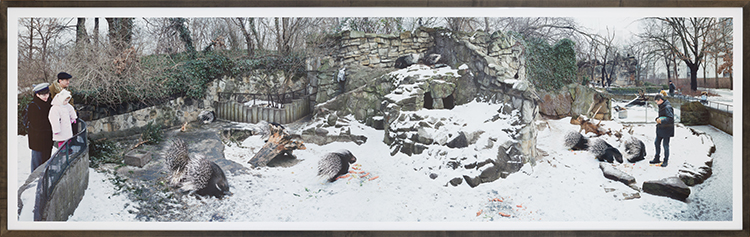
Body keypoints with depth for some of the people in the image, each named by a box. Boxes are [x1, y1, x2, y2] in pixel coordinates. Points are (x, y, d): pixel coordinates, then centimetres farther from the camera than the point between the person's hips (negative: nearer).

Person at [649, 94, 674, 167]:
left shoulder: (667, 107, -19)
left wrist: (661, 120, -29)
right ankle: (656, 159, 27)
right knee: (656, 143, 14)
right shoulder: (661, 107, 11)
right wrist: (657, 119, -1)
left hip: (666, 129, -9)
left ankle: (665, 161, 12)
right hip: (660, 129, 9)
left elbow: (670, 118, -27)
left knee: (665, 145, 0)